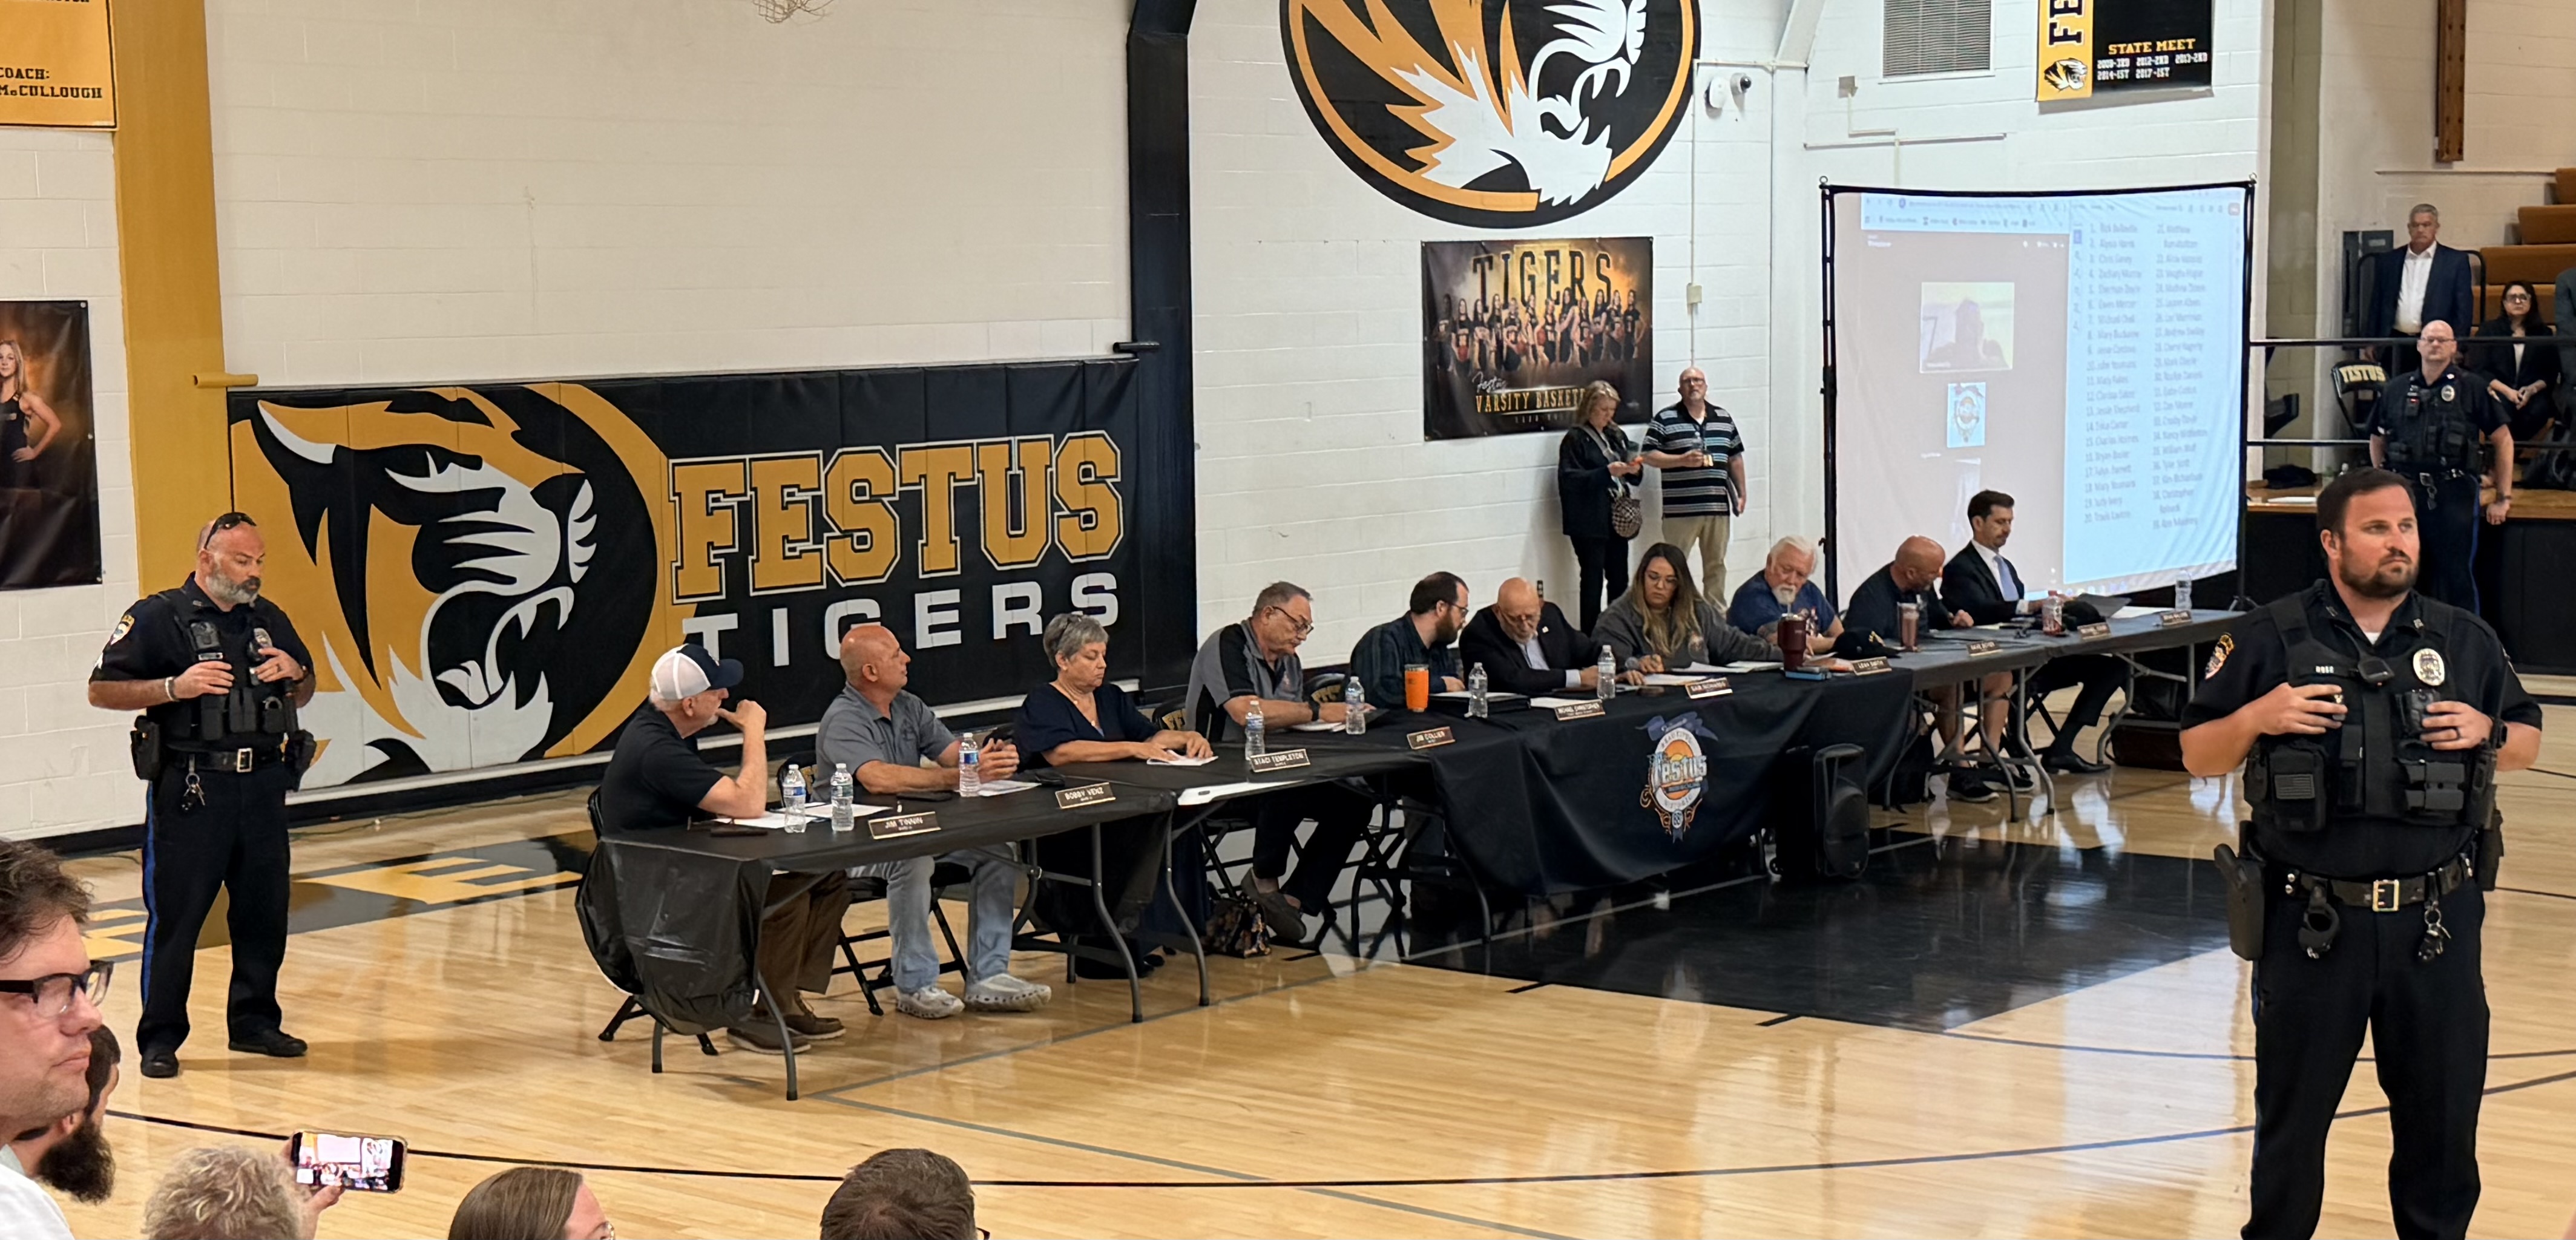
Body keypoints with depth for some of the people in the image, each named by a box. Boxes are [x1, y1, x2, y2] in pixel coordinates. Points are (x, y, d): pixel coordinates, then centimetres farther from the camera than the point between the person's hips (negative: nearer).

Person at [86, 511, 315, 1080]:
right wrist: (175, 687, -18)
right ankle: (159, 1038, 3)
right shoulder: (157, 617, -3)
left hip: (263, 785, 6)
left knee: (264, 910, 9)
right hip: (189, 791, -5)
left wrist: (295, 675, 2)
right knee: (175, 914, -3)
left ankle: (254, 1022, 22)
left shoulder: (269, 619, 15)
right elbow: (102, 690, -6)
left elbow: (304, 694, 25)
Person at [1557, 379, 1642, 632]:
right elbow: (1569, 479, -14)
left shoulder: (1617, 436, 15)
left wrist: (1634, 469, -3)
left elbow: (1632, 478, 21)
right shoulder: (1575, 439, -5)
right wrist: (1607, 472, -22)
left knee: (1619, 581, 7)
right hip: (1589, 522, -6)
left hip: (1616, 519, 6)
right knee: (1593, 580, -7)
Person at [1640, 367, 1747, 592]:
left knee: (1716, 565, 10)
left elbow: (1735, 458, 19)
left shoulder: (1724, 419, 14)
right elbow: (1649, 456, -6)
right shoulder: (1665, 419, -1)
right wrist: (1682, 460, -17)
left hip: (1718, 507, 4)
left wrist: (1742, 493, 14)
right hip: (1680, 510, -4)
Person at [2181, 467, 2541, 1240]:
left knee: (2444, 1109, 10)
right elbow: (2198, 757, 2)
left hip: (2437, 921, 2)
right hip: (2311, 922, -2)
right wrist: (2256, 718, -18)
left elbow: (2527, 743, 15)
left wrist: (2486, 733, -7)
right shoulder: (2271, 639, -1)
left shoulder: (2464, 640, 6)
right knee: (2292, 1112, 10)